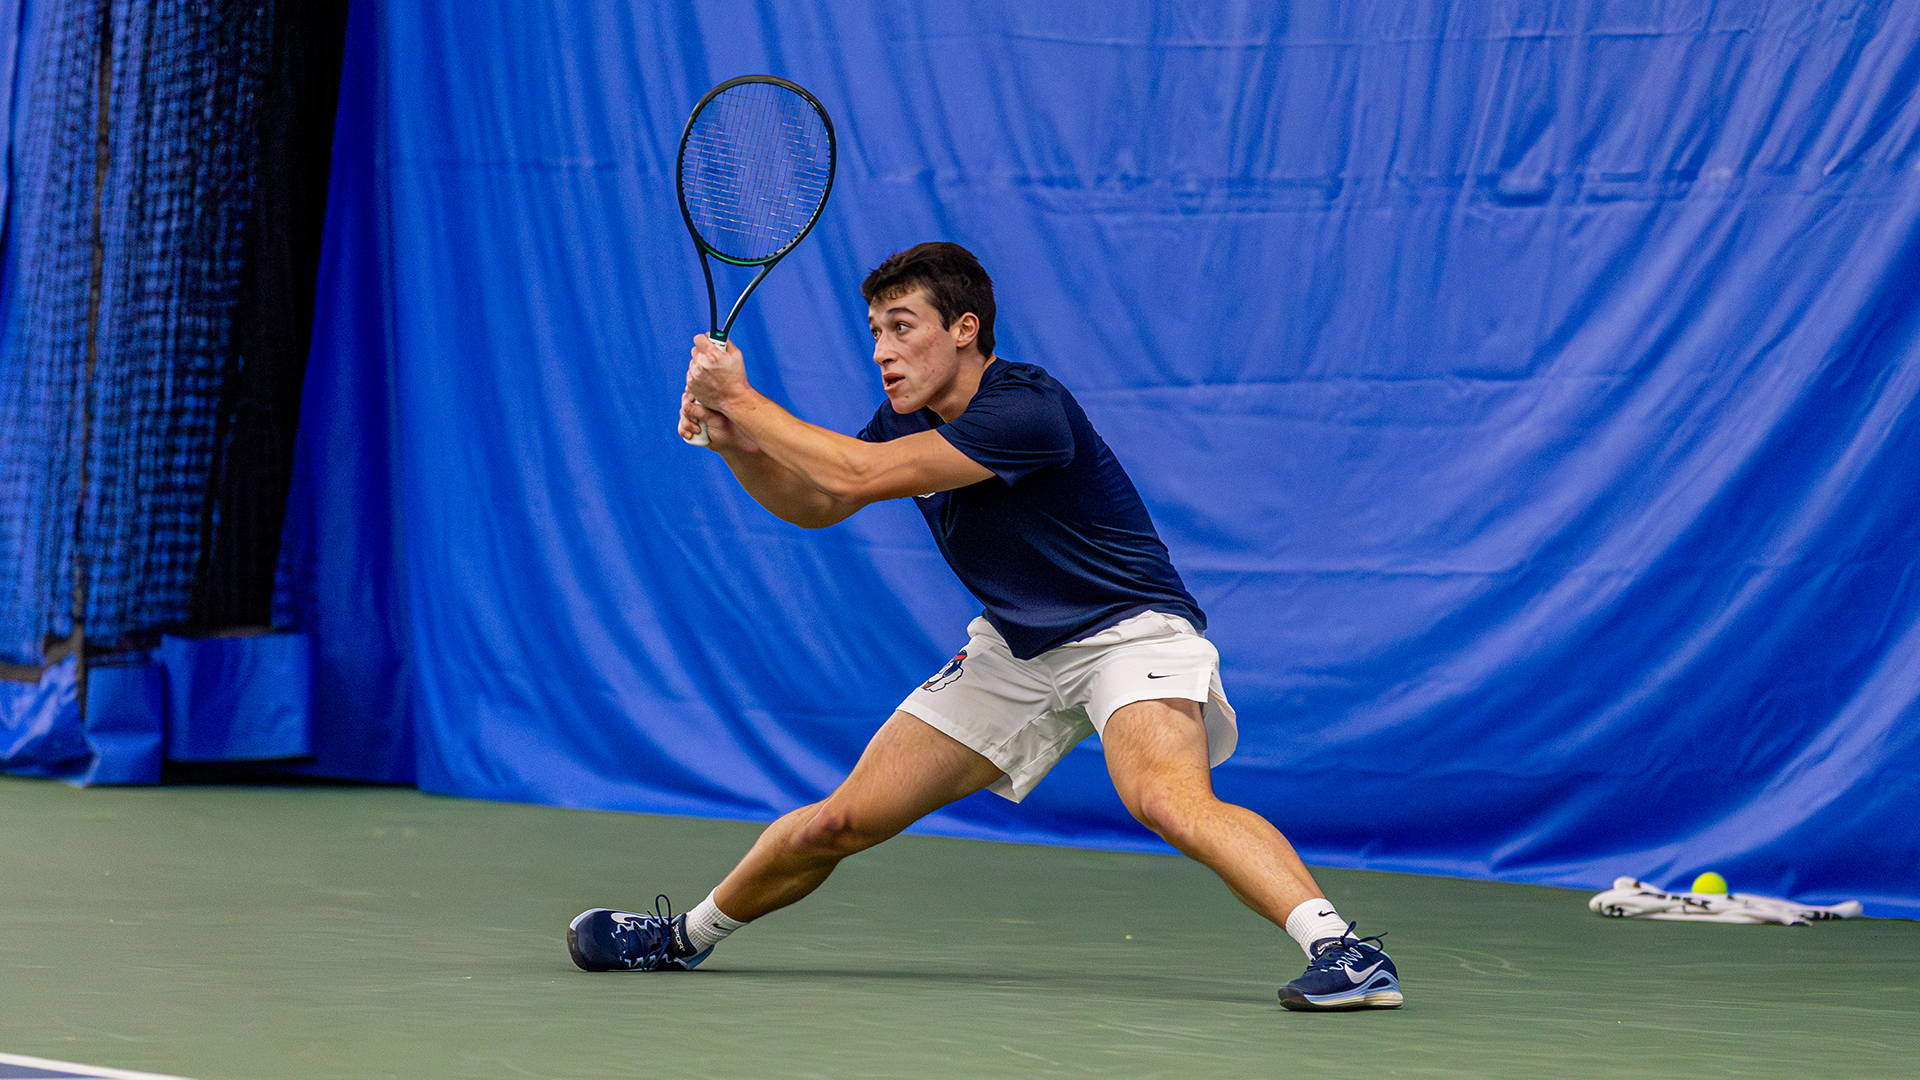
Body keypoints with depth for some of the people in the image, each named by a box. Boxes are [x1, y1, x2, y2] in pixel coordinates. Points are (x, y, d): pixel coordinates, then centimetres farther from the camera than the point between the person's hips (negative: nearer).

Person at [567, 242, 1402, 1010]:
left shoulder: (1027, 410, -27)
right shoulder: (909, 419, 0)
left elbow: (857, 475, -30)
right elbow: (814, 502, 15)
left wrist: (743, 401, -20)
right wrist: (732, 440, -4)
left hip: (1128, 632, -8)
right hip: (1017, 651, 8)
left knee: (1169, 801, -38)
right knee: (838, 822, 6)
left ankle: (1340, 950, -44)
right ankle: (688, 935, 28)